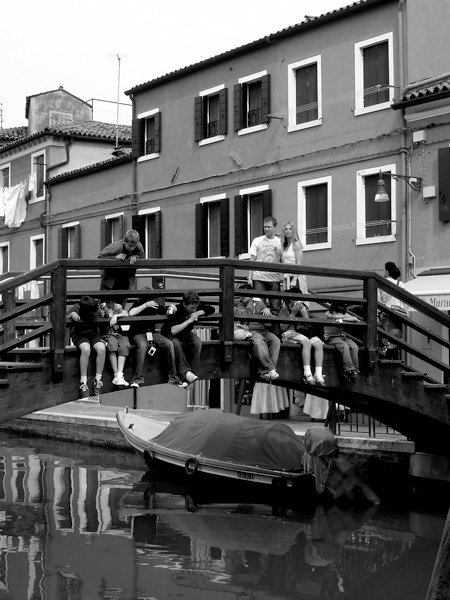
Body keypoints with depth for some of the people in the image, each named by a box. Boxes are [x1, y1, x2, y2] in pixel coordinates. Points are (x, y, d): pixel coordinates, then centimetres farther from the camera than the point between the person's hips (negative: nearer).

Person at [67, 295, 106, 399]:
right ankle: (83, 382, -27)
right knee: (86, 349, -36)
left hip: (93, 333, 3)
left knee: (102, 348, -30)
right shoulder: (76, 308, -12)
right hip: (78, 335, -3)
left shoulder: (97, 309, -5)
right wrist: (71, 315, -30)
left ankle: (98, 380, -17)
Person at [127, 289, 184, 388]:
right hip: (138, 334, -5)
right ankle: (137, 379, -37)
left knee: (169, 344, -20)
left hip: (152, 332, 5)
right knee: (143, 345, -38)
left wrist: (171, 308, -7)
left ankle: (174, 378, -14)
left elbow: (167, 312, 17)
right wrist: (146, 305, -22)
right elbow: (130, 314, -24)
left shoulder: (154, 305, 11)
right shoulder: (138, 304, -3)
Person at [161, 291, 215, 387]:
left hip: (186, 334, 5)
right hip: (170, 335, -5)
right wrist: (189, 320, -35)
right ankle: (185, 372, -42)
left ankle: (192, 373, -26)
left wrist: (197, 313, -19)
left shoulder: (197, 306, -12)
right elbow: (173, 331, -37)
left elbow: (211, 309, -4)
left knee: (197, 343, -28)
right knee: (176, 343, -39)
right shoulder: (176, 311, -29)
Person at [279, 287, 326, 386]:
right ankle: (307, 374, -40)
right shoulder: (285, 309, 8)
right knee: (306, 341, -35)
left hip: (305, 332, 5)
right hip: (290, 333, -4)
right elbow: (283, 327, -5)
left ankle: (318, 374, -32)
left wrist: (303, 311, -4)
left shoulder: (304, 307, 18)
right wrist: (293, 313, -7)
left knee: (319, 343, -26)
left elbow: (308, 325, 7)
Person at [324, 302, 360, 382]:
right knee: (345, 346, -33)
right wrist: (346, 316, -15)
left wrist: (342, 318, -18)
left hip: (342, 336, 5)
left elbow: (355, 319, -7)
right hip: (331, 337, -5)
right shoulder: (328, 313, -1)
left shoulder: (344, 315, 10)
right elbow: (335, 317, -25)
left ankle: (354, 369, -19)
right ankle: (349, 370, -32)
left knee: (354, 346, -25)